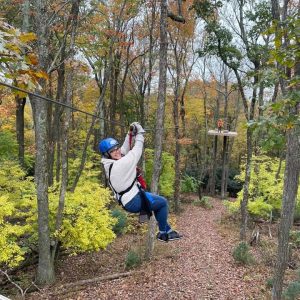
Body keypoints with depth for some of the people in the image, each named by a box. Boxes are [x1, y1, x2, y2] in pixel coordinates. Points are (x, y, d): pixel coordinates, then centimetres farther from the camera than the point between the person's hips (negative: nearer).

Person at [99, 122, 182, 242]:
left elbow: (124, 150, 12)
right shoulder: (120, 165, -29)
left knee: (159, 201, 23)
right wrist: (140, 133, -8)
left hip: (128, 200, 10)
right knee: (162, 202, 4)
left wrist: (129, 134, 4)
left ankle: (168, 230, 31)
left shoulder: (108, 163, -1)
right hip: (134, 201, -10)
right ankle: (163, 233, 18)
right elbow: (136, 152, -19)